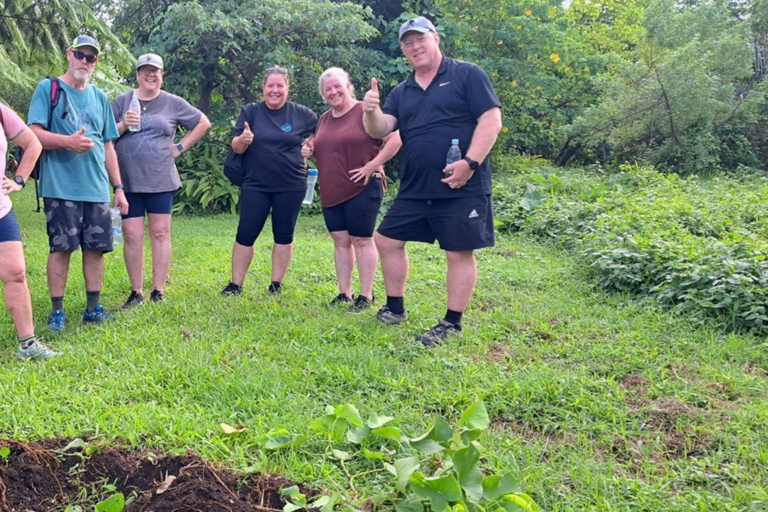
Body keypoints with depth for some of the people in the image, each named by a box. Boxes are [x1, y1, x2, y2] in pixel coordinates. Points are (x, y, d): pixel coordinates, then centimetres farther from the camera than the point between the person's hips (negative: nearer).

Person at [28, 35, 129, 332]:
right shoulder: (48, 89, 2)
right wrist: (68, 142, -24)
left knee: (96, 248, 6)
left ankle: (93, 308, 16)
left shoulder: (100, 97, 16)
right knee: (61, 248, -2)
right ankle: (57, 311, 8)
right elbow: (34, 133, -8)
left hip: (96, 188, 5)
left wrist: (118, 188, 12)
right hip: (60, 187, -4)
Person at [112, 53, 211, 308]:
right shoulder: (122, 101, 7)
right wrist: (123, 125, -12)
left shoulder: (173, 103, 6)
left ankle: (158, 291, 8)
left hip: (161, 180, 0)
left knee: (160, 233, 1)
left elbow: (203, 123, 14)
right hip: (128, 181, 1)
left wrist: (181, 147, 6)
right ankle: (136, 292, 9)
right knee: (132, 235, 0)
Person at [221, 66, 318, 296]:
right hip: (255, 185, 0)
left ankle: (276, 284, 18)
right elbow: (236, 148, -1)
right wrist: (243, 140, -21)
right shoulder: (251, 111, 1)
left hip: (291, 186, 0)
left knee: (283, 235, 7)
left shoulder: (301, 113, 0)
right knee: (245, 234, 0)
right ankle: (236, 284, 9)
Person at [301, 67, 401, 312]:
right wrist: (309, 151, 5)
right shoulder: (324, 119, 13)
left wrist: (372, 165, -18)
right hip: (332, 191, 7)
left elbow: (396, 138, -16)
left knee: (361, 240, -2)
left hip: (362, 188, -7)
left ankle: (366, 296, 6)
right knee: (340, 240, 10)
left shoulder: (366, 111, -9)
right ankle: (344, 293, 18)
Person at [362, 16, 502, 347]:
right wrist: (371, 111, -18)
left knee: (459, 254, 0)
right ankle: (395, 308, 25)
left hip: (461, 189, -6)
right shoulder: (402, 92, 14)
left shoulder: (467, 75, -3)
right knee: (387, 240, 10)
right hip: (414, 190, 6)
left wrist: (470, 163, -20)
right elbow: (381, 130, 5)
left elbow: (491, 120, -10)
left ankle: (451, 324, 11)